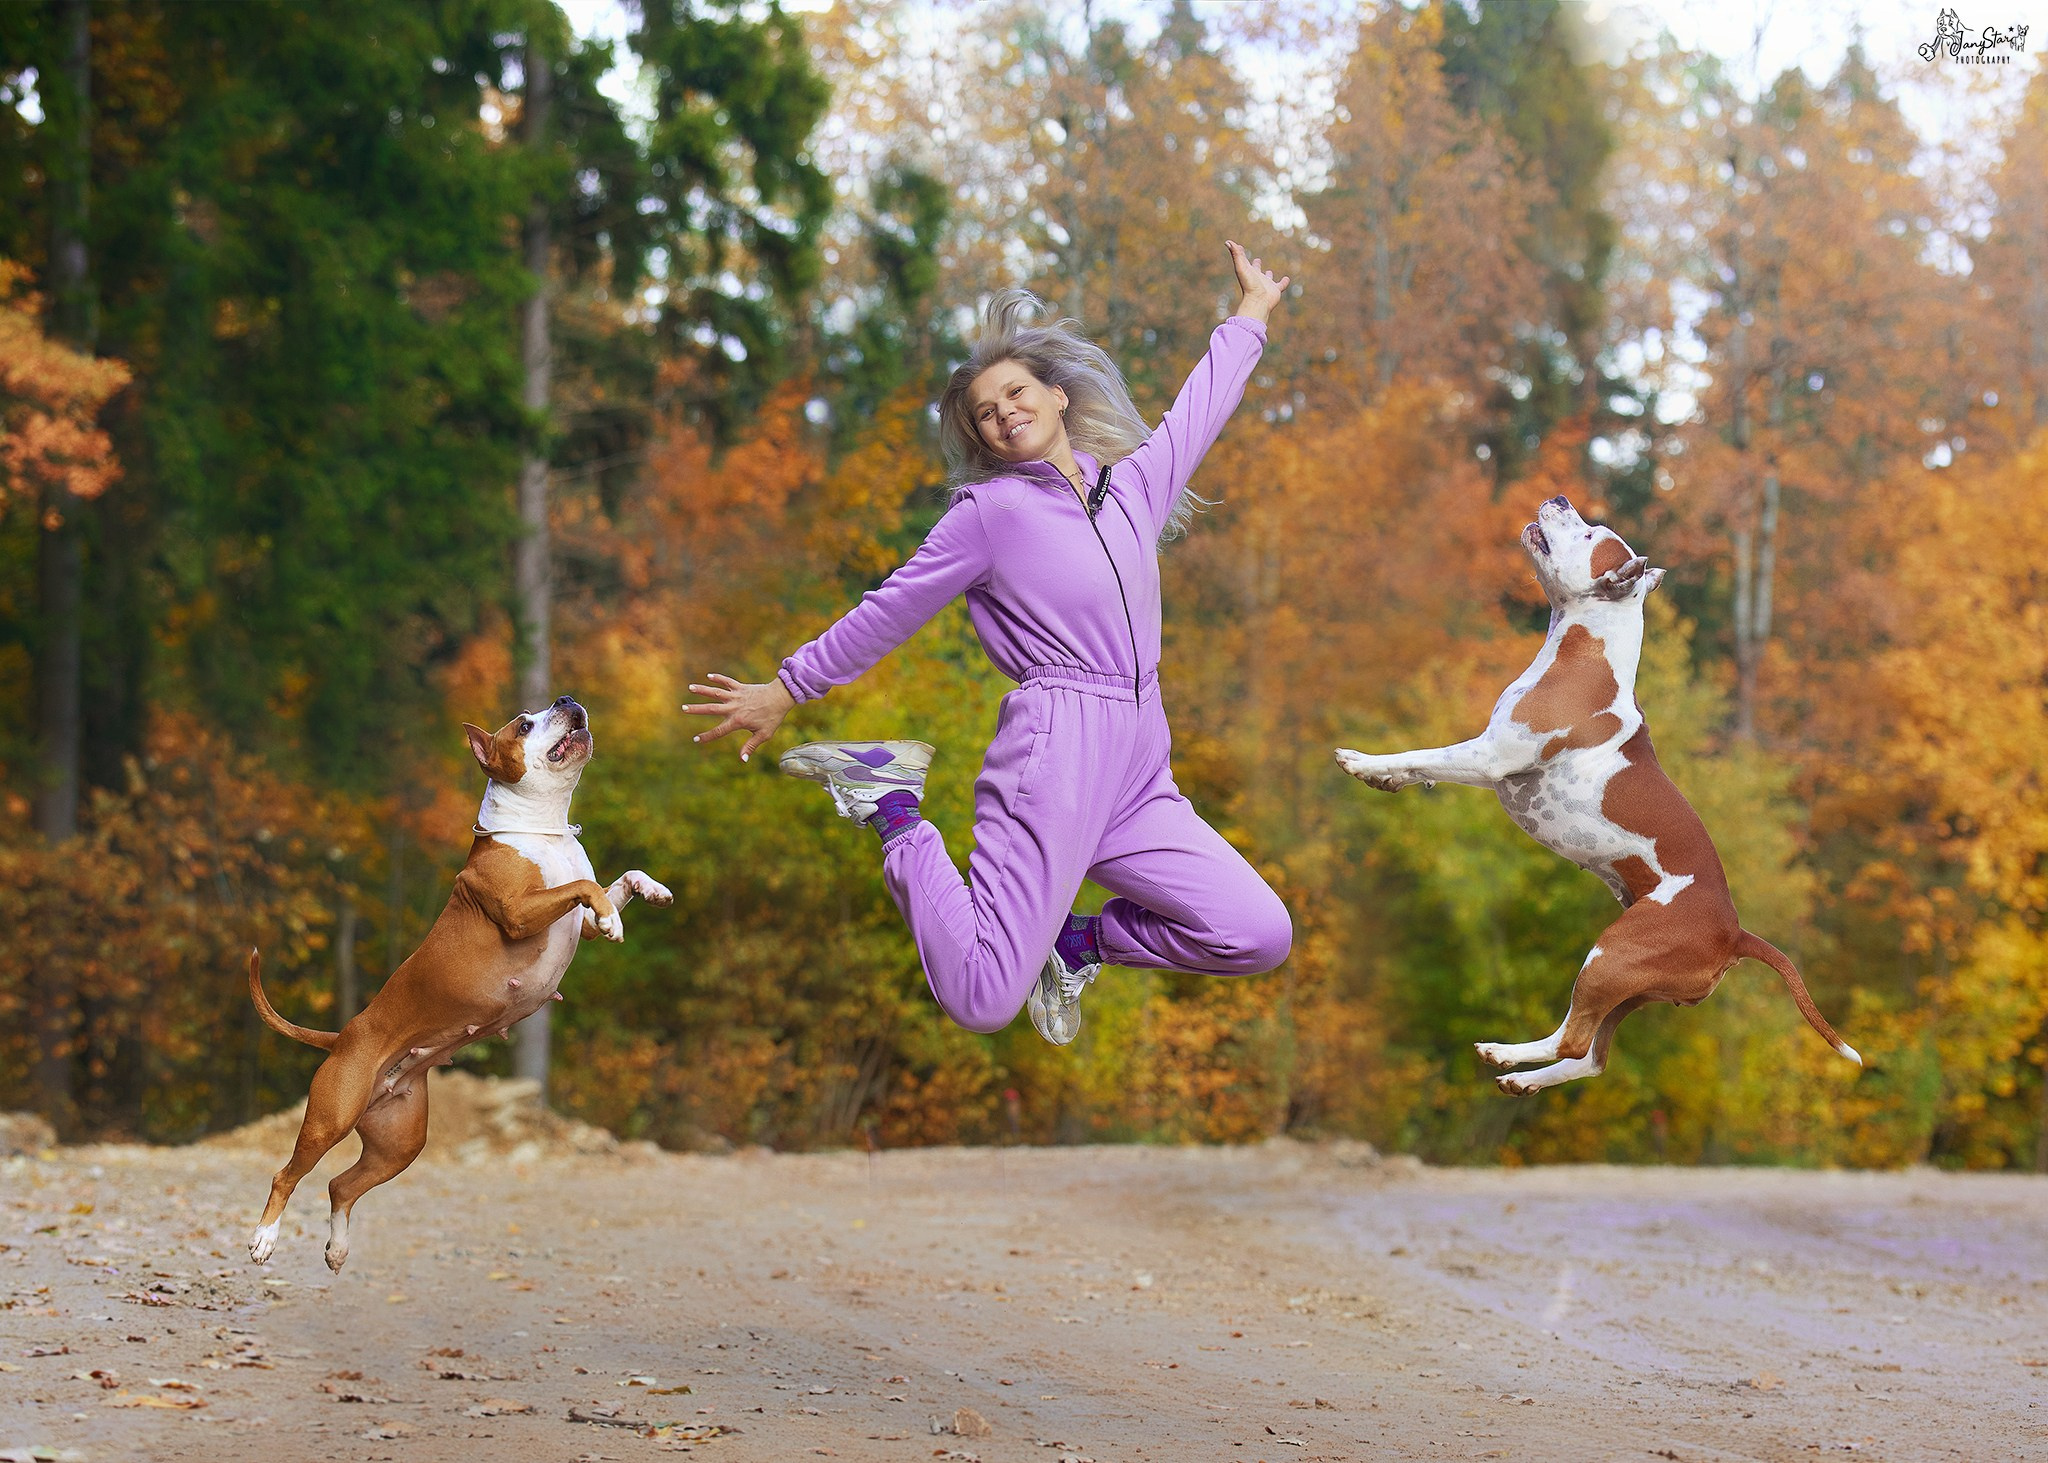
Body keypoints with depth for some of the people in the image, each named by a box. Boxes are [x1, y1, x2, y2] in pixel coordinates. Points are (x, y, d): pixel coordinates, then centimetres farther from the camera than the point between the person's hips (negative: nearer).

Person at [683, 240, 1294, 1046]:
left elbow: (1197, 411, 34)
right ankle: (894, 813, 9)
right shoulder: (990, 510, 3)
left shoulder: (1133, 484, 17)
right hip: (1053, 747, -5)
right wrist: (785, 691, 9)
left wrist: (1250, 315, 45)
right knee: (983, 1004, -14)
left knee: (1261, 936, -9)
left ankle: (1080, 940, 12)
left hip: (1137, 766, 6)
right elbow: (891, 611, 7)